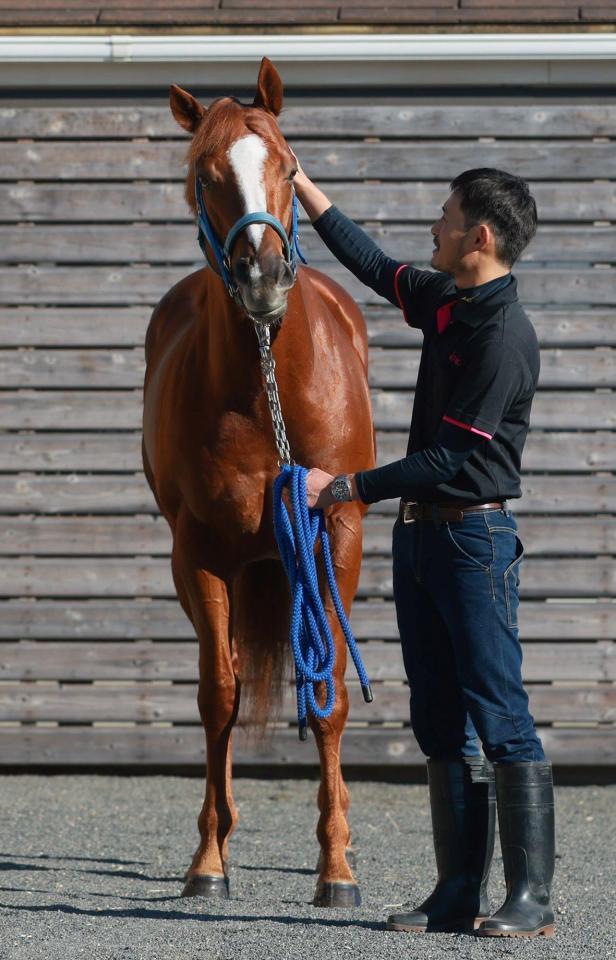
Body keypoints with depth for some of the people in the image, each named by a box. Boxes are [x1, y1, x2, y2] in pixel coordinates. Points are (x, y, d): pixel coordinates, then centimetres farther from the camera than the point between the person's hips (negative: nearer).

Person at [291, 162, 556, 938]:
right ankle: (459, 894, 13)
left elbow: (454, 458, -20)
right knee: (441, 722, 9)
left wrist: (346, 488, -18)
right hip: (421, 532, 9)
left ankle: (532, 898, -6)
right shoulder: (446, 300, 9)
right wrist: (304, 190, 29)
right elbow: (378, 270, 28)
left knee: (500, 719, -8)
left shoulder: (503, 334, -18)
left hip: (473, 537, -9)